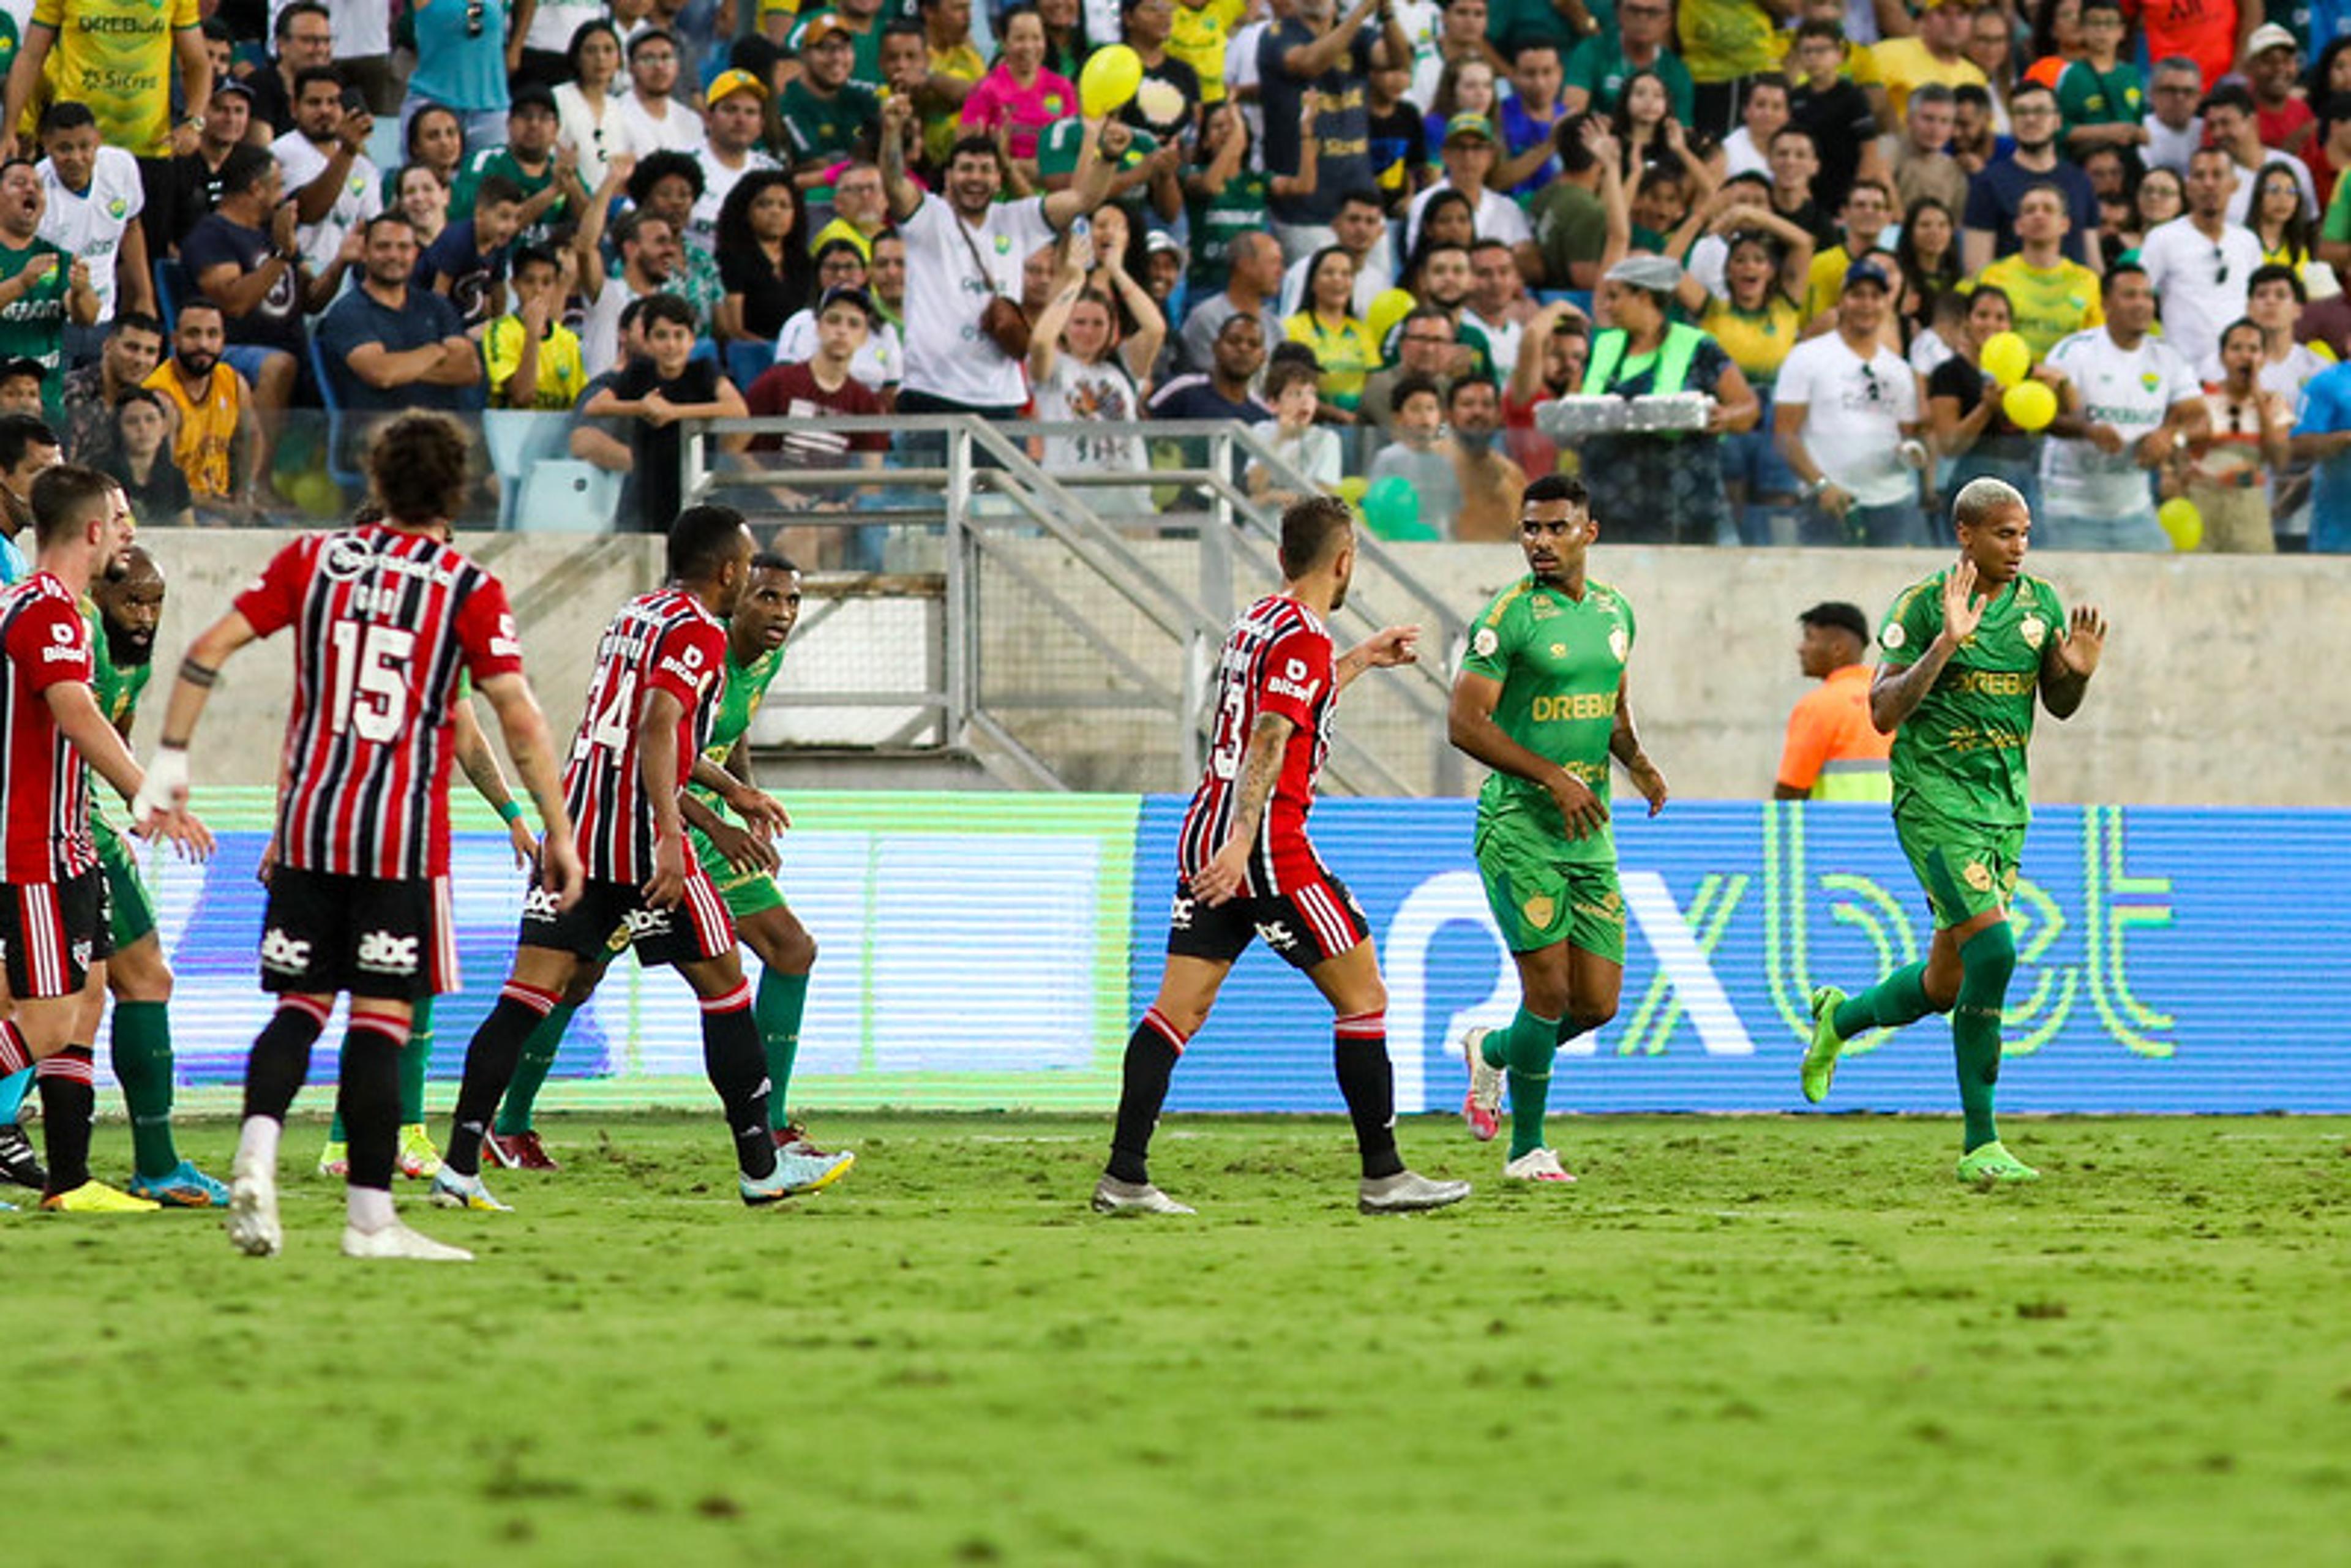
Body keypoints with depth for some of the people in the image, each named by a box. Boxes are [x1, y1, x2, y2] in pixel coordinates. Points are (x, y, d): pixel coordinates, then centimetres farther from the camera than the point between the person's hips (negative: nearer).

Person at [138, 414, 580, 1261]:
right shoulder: (470, 591, -2)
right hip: (404, 836, -3)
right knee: (381, 1020, -1)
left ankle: (256, 1157, -15)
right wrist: (560, 834, -1)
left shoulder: (314, 558, 7)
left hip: (308, 827, 3)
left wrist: (170, 763, 10)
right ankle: (370, 1218, -2)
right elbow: (520, 719, -7)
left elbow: (208, 650, 3)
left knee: (299, 1007, 9)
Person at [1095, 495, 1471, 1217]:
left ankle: (1124, 1177, -4)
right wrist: (1241, 841, -29)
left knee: (1179, 1009, 4)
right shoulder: (1304, 638, -11)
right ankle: (1383, 1176, 5)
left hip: (1206, 835, 9)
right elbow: (1268, 742, -22)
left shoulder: (1258, 621, 17)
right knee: (1362, 996, 2)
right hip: (1269, 849, -9)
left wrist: (1360, 660, 42)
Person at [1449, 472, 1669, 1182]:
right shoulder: (1509, 615, -9)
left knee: (1597, 1004, 3)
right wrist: (1553, 777, -18)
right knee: (1549, 991, -10)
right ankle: (1527, 1151, 4)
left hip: (1590, 832, 6)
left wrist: (1636, 762, 4)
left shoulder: (1615, 612, 12)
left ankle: (1493, 1052, 32)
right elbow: (1465, 723, -13)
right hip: (1519, 826, -6)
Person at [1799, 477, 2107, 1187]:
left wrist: (2078, 672, -8)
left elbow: (2058, 705, 15)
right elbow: (1884, 713, -14)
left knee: (1947, 985, 11)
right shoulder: (1921, 606, -9)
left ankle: (1840, 1019, 43)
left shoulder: (2040, 603, 7)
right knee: (1992, 950, -20)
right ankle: (1979, 1145, -14)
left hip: (2006, 805, 6)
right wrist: (1946, 643, -25)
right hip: (1936, 801, -6)